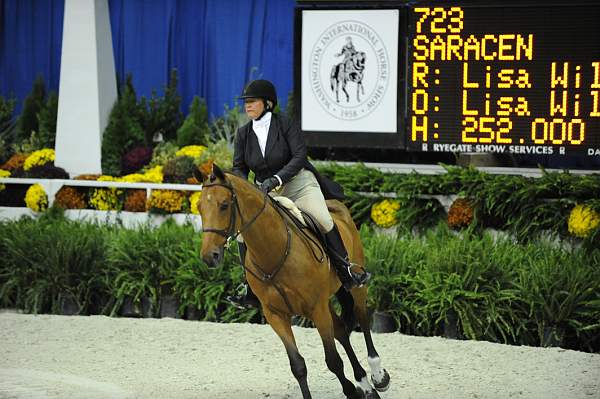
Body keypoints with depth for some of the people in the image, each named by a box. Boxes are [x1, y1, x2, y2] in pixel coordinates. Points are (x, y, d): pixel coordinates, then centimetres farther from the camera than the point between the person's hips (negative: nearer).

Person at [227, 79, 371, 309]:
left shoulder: (285, 125, -12)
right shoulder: (244, 134, 1)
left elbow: (299, 156, -19)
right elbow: (239, 168, 6)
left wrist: (276, 178, -31)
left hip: (298, 184, -4)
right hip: (265, 192, 4)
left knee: (324, 221, -26)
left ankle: (347, 273, -11)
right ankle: (252, 290, -1)